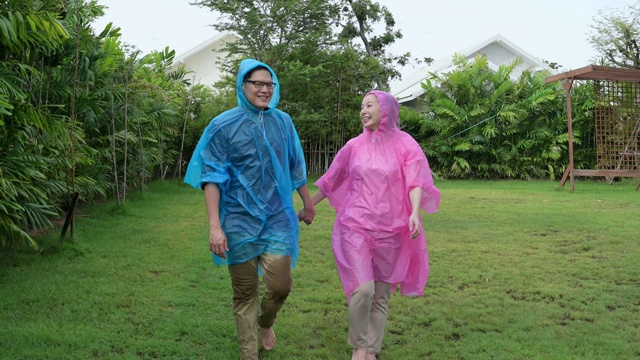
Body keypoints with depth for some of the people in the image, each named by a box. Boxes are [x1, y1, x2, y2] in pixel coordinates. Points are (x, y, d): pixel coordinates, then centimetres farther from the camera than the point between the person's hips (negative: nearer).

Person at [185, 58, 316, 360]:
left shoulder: (282, 122, 5)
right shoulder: (224, 125, -6)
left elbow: (295, 167, 16)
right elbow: (211, 177, -8)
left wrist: (307, 202, 23)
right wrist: (214, 225, -16)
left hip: (277, 219, 3)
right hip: (239, 221, -2)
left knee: (280, 286, -3)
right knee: (245, 292, 5)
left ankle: (265, 323, 32)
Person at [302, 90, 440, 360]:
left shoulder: (405, 145, 0)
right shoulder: (354, 146, 5)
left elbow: (415, 183, -9)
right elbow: (331, 181, 15)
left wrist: (415, 212, -28)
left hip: (389, 230, 0)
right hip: (355, 226, 0)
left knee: (381, 294, 8)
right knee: (363, 289, -14)